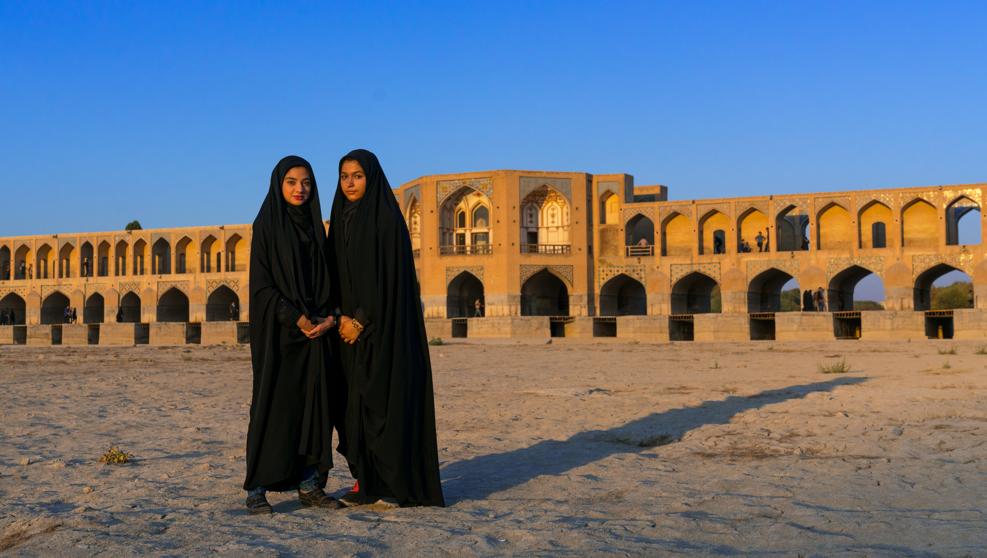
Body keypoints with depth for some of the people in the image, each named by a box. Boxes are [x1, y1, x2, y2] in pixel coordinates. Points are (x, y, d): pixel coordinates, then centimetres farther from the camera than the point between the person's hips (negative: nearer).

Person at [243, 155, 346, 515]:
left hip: (313, 328, 6)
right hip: (277, 328, -6)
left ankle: (309, 484, 10)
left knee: (315, 403, 4)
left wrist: (328, 316, -4)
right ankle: (256, 489, -1)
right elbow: (261, 282, -10)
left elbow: (324, 277, 14)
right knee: (272, 404, -6)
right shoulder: (266, 224, -4)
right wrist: (295, 318, -17)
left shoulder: (313, 225, 13)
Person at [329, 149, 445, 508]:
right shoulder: (343, 219, 14)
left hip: (384, 326, -7)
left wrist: (361, 320, -16)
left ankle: (397, 484, 1)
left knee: (387, 397, -6)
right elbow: (338, 276, 15)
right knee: (358, 402, 6)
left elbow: (388, 276, -14)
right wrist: (343, 316, 2)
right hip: (352, 327, 7)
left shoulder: (387, 219, -8)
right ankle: (366, 481, 11)